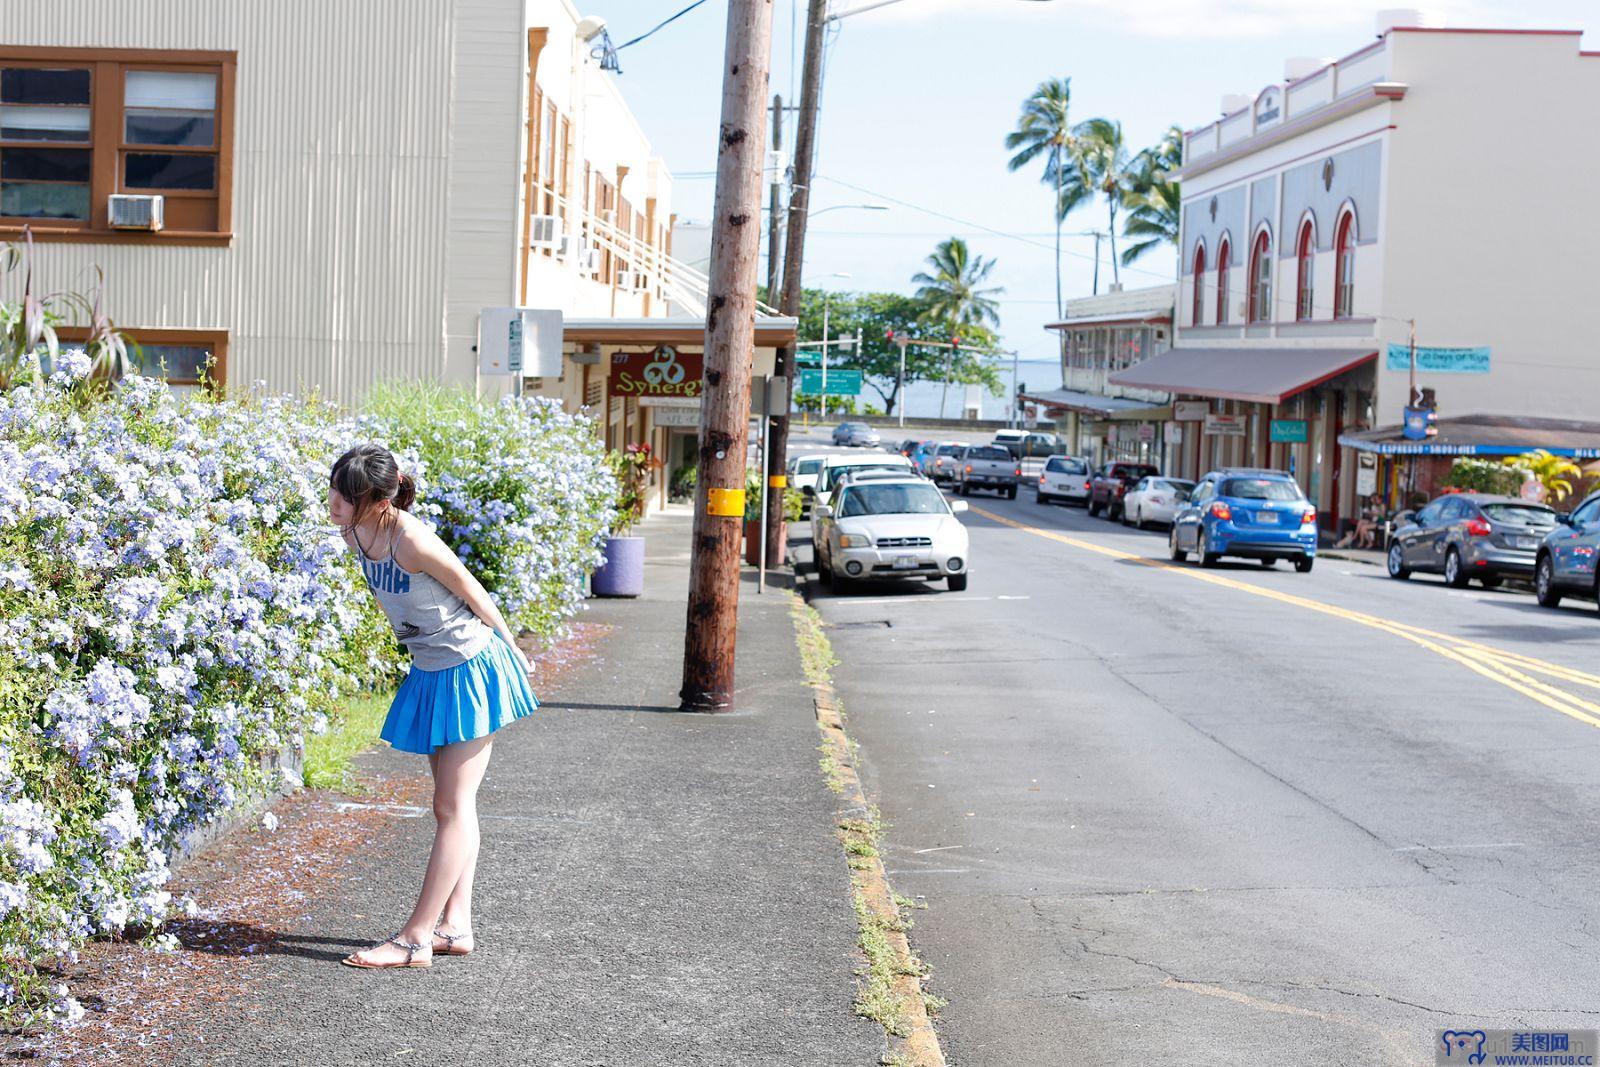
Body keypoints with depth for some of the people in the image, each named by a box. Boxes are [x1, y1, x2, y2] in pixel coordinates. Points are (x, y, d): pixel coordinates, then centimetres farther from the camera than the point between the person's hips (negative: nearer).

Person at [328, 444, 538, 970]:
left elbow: (473, 593, -15)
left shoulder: (412, 541, -29)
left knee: (452, 806, -3)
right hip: (431, 672, 9)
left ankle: (415, 939, -2)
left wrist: (514, 651, -2)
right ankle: (455, 927, 20)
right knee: (452, 804, 13)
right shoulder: (354, 533, -4)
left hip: (471, 669, -9)